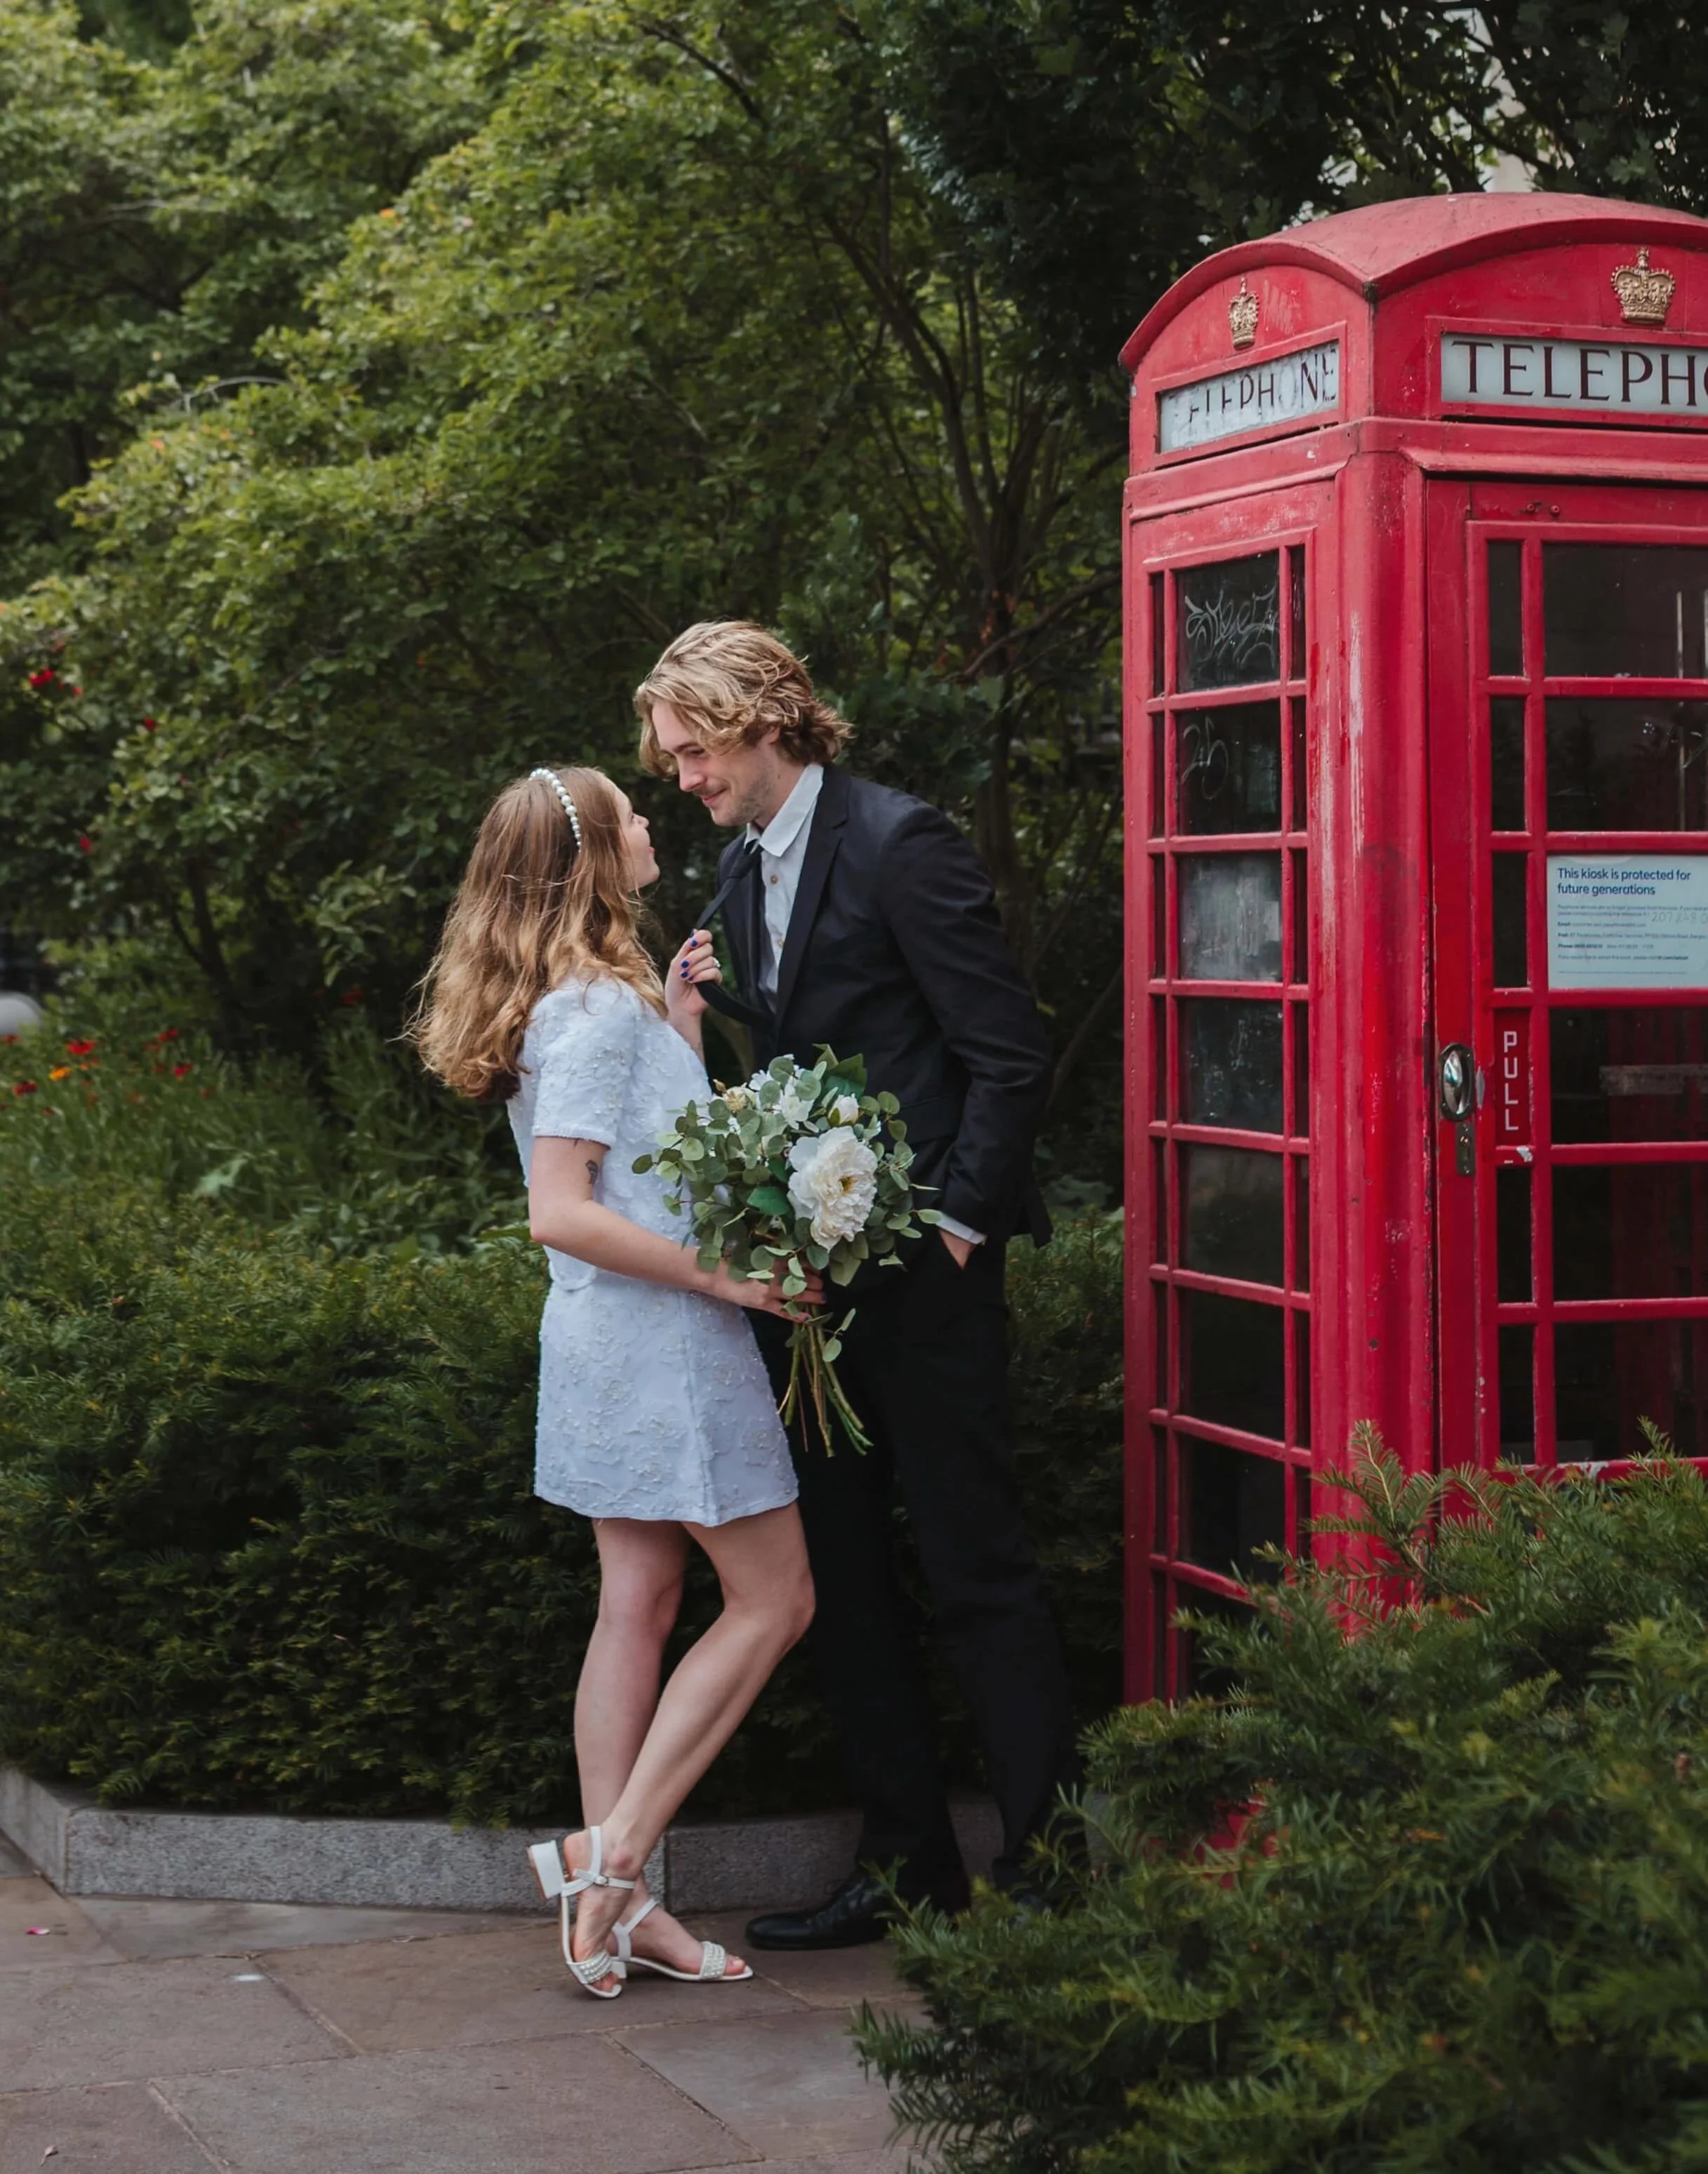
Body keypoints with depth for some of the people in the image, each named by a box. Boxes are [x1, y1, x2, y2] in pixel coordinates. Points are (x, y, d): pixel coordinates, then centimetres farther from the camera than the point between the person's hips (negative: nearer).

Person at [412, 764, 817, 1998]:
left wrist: (678, 1026, 12)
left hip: (612, 1341, 10)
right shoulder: (600, 1008, -17)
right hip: (662, 1340, -10)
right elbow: (562, 1211, -23)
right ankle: (613, 1852, -2)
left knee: (639, 1604, 10)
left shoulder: (595, 999, 13)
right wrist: (726, 1276, -21)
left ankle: (611, 1894, 13)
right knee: (773, 1601, -1)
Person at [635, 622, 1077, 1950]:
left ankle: (1053, 1870, 7)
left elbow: (1013, 1056, -14)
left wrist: (957, 1221, -15)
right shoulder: (746, 867, 14)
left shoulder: (900, 844, -12)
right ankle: (909, 1865, 22)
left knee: (978, 1572, -3)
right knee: (846, 1577, 12)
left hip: (922, 1275, -9)